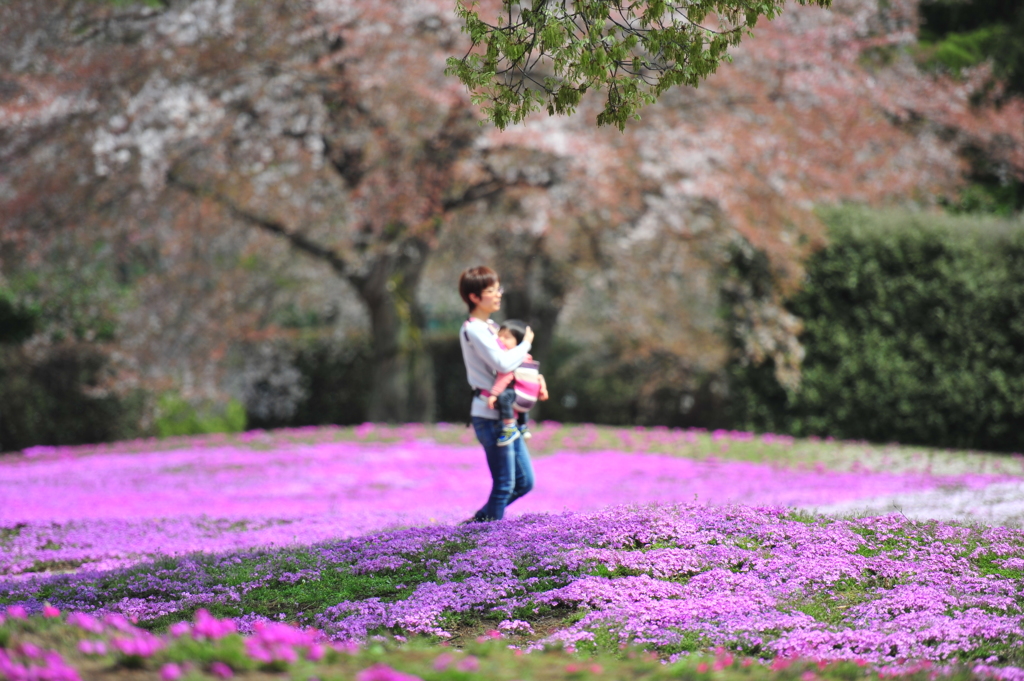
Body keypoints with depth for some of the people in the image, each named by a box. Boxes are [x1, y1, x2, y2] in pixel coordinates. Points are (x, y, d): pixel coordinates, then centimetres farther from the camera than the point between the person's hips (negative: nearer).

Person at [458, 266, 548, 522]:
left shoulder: (490, 326, 17)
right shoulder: (473, 330, -13)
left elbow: (512, 361, 25)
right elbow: (502, 362, -25)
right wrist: (525, 344, -8)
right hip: (490, 416, -10)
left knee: (524, 482, 13)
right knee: (504, 484, -6)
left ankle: (480, 521, 23)